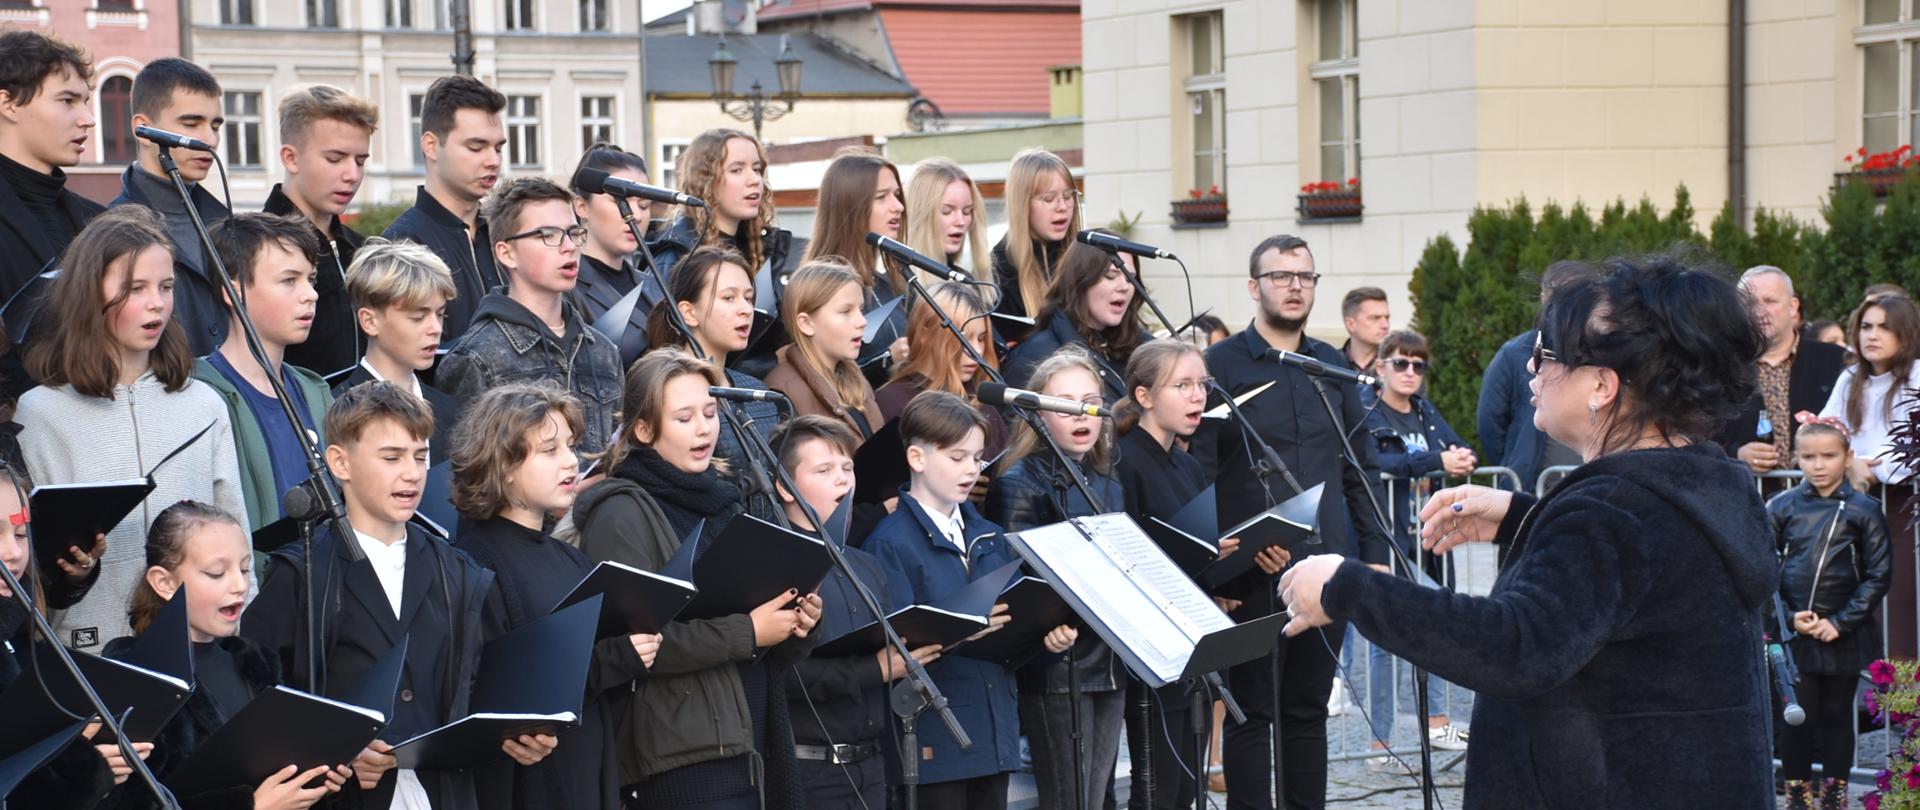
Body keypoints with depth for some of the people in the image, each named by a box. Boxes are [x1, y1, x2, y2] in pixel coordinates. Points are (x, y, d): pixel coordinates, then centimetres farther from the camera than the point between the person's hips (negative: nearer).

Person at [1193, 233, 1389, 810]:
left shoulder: (1333, 367, 12)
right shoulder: (1221, 365, -4)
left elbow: (1360, 470, 15)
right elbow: (1198, 474, -7)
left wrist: (1374, 552, 8)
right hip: (1251, 568, -4)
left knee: (1309, 709, 11)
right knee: (1252, 712, 2)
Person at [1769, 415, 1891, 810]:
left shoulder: (1864, 511, -2)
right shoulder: (1782, 507, 0)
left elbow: (1878, 576, -2)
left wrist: (1841, 622, -9)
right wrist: (1787, 617, -11)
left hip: (1843, 637, 0)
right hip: (1791, 636, 0)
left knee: (1837, 716, 10)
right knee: (1796, 717, 4)